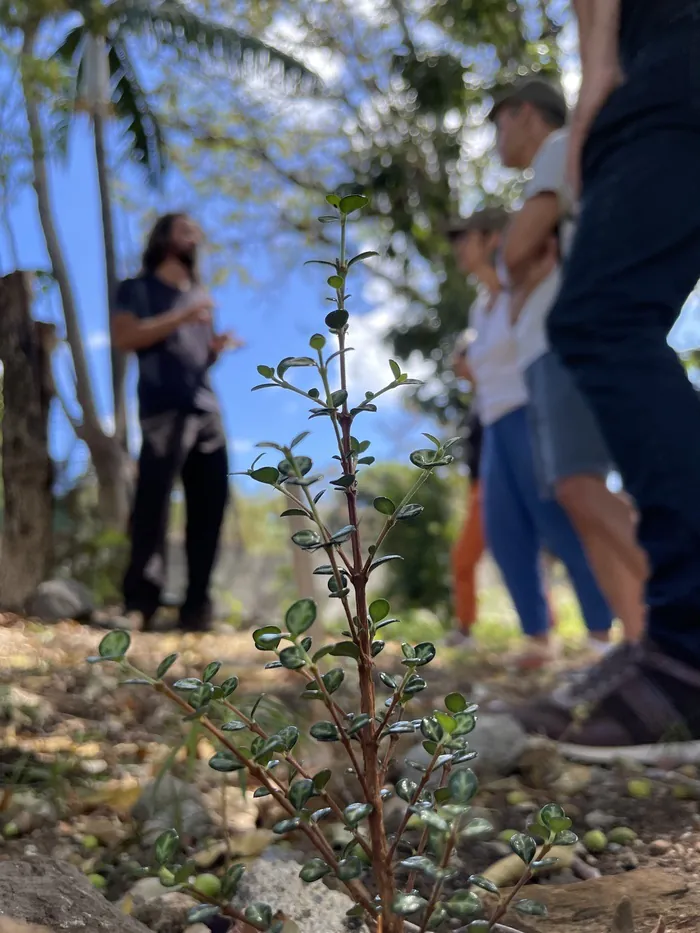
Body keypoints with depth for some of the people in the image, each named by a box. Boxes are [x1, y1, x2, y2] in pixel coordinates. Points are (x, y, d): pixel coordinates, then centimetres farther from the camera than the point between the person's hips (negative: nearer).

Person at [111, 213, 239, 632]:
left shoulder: (201, 296, 28)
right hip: (164, 408, -6)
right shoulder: (139, 288, 9)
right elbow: (125, 336, -8)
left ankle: (197, 605, 3)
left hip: (207, 409, 6)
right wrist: (183, 316, -11)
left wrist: (218, 348, 8)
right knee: (154, 499, -14)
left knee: (210, 503, 0)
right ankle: (140, 602, -14)